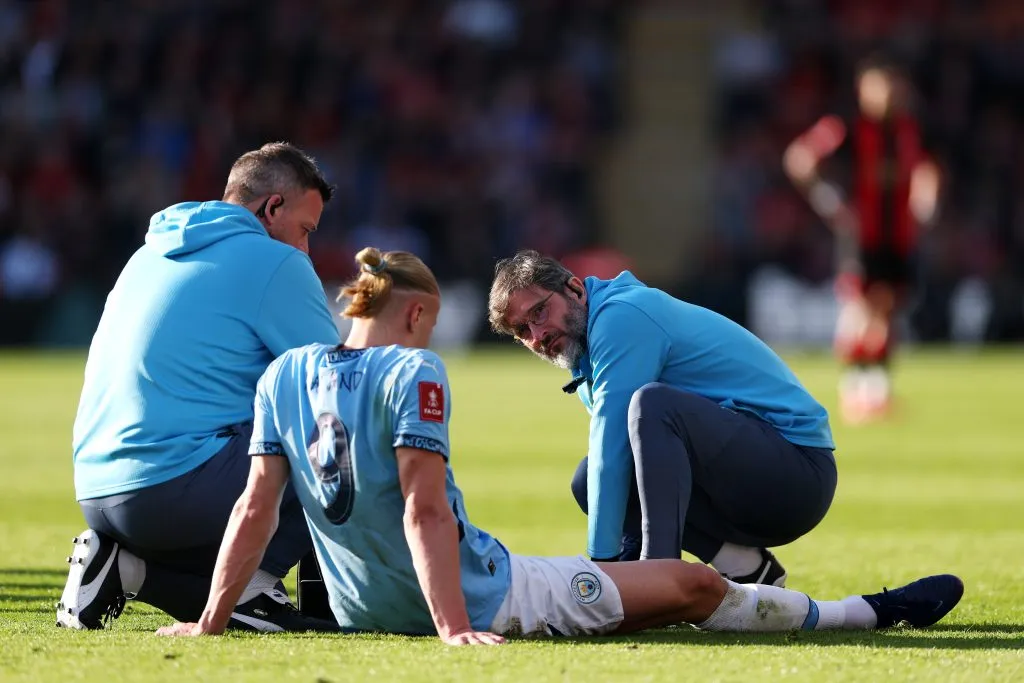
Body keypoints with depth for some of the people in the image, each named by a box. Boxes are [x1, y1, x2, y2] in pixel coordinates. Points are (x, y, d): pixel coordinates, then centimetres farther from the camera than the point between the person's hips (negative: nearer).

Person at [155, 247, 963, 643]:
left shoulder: (284, 375, 2)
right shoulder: (412, 373, -16)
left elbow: (256, 507, -2)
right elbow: (424, 510, -24)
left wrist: (212, 621, 2)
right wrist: (454, 630, -27)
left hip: (365, 612, 7)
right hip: (477, 598, -7)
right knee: (695, 586, 5)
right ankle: (867, 613, 19)